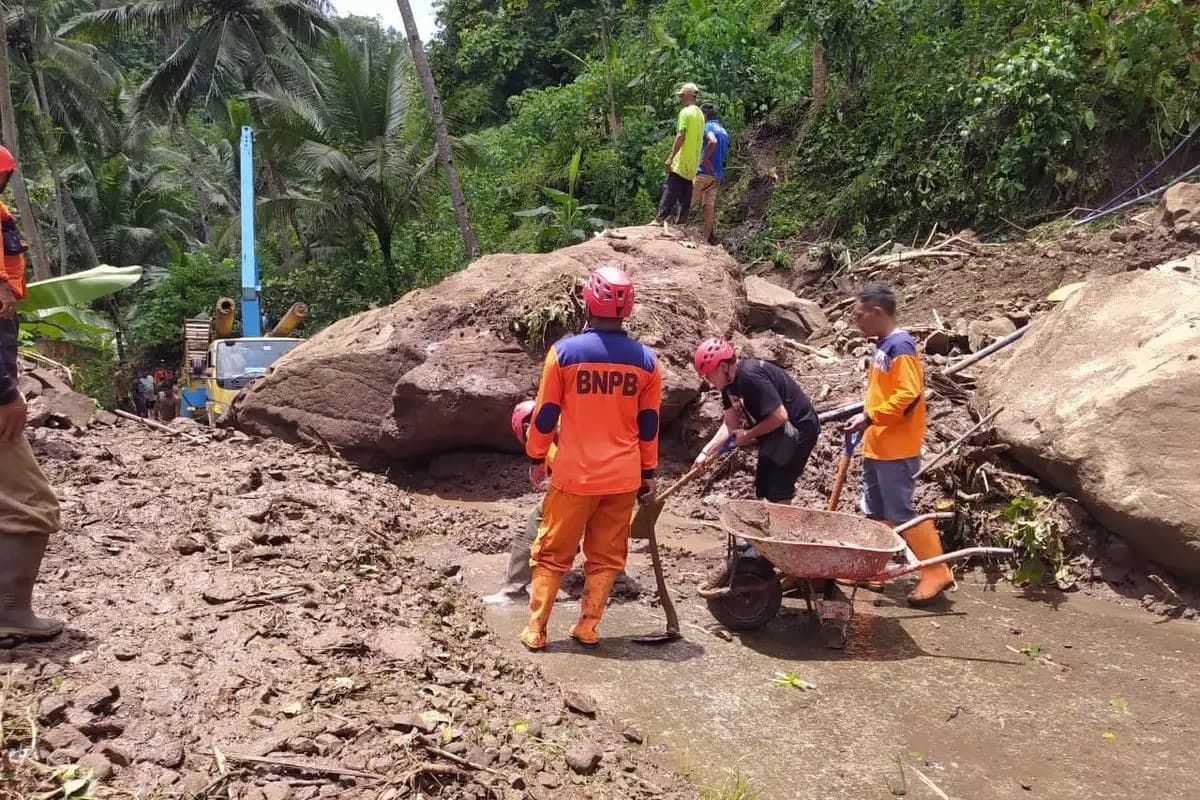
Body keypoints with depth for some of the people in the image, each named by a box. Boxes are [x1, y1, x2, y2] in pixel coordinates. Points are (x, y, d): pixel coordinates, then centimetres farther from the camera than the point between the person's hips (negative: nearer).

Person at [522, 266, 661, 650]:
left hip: (573, 474, -2)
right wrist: (648, 471, 15)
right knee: (605, 557, 14)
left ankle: (536, 629, 15)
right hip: (623, 477, 2)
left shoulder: (564, 351, -10)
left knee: (551, 554, 11)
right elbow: (649, 424, 5)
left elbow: (545, 414, -3)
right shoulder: (646, 359, -2)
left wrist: (537, 457, 11)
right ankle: (587, 627, 19)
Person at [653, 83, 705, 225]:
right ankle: (682, 222, 7)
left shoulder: (685, 112, -10)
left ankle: (660, 219, -13)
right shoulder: (700, 114, 15)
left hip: (681, 161, -8)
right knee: (686, 196, 8)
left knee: (670, 190, -9)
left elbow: (680, 136, -18)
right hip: (693, 163, 8)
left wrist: (671, 157, -19)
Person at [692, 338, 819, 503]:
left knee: (777, 493, -10)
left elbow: (780, 416, -30)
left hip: (798, 429, -10)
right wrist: (706, 452, -9)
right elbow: (730, 423, 1)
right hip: (774, 431, 10)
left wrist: (748, 435, -18)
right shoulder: (730, 382, -1)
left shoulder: (751, 377, -30)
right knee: (763, 488, 15)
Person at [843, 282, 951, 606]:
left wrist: (870, 417, -21)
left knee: (900, 514, -2)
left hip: (896, 450, -10)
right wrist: (866, 418, 9)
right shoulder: (884, 345, 12)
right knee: (874, 512, 16)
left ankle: (936, 574, 8)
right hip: (876, 447, 10)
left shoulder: (900, 346, -18)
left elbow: (909, 396, -25)